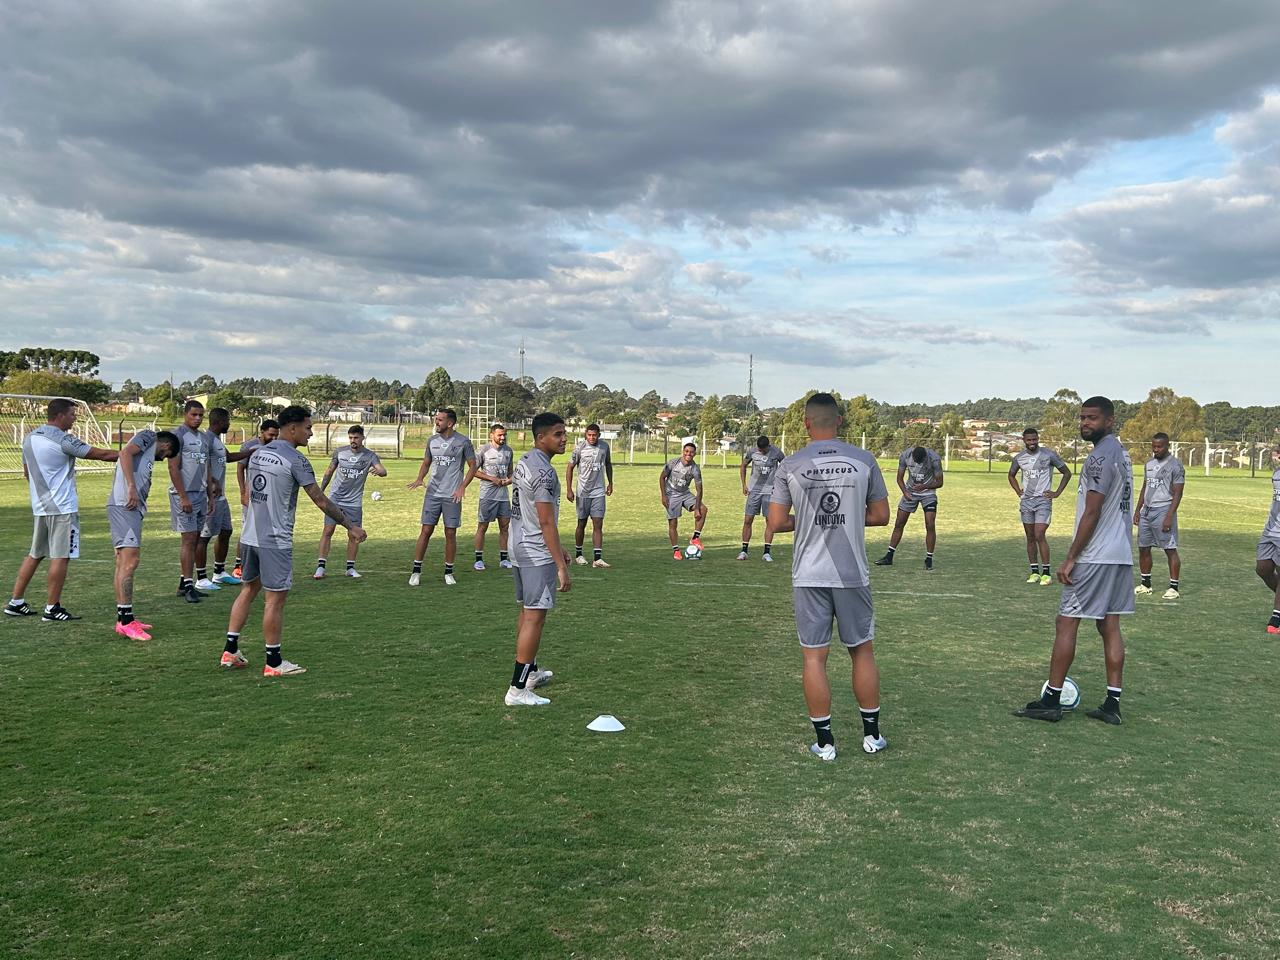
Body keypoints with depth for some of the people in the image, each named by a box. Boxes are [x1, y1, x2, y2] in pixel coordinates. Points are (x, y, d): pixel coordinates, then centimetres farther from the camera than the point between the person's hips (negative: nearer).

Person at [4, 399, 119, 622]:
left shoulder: (30, 438, 11)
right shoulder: (63, 440, -15)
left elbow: (27, 471, 21)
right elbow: (100, 454, -12)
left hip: (40, 506, 9)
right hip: (62, 507, -9)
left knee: (34, 554, 16)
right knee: (61, 557, -3)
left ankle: (15, 603, 19)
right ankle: (52, 608, 0)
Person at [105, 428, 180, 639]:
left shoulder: (149, 452, 27)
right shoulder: (147, 437, 2)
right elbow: (125, 453, -17)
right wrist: (131, 487, -25)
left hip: (130, 507, 10)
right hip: (125, 505, -10)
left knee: (124, 562, 13)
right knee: (129, 561, -12)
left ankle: (124, 618, 19)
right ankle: (126, 621, -12)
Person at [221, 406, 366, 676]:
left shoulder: (257, 454, 10)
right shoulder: (296, 460, -14)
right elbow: (320, 500, -11)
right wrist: (350, 526, -3)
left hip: (250, 536, 8)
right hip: (275, 541, -8)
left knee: (248, 589, 18)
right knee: (276, 598, 0)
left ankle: (230, 652, 21)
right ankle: (273, 663, 7)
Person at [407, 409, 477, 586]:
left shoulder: (463, 442, -5)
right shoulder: (432, 441, 7)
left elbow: (473, 466, -1)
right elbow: (426, 463, 17)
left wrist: (462, 487, -11)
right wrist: (419, 478, -3)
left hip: (452, 495, -3)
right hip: (432, 493, 3)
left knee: (450, 533, 4)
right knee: (426, 531, 1)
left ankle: (448, 572, 16)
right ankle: (416, 571, 9)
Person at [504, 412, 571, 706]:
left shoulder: (524, 462, 12)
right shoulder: (543, 472, -20)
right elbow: (546, 522, -23)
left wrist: (558, 549, 25)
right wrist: (561, 568, -22)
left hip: (520, 547, 10)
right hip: (537, 553, -10)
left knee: (526, 611, 19)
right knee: (535, 616, -7)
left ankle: (530, 672, 32)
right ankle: (518, 690, -6)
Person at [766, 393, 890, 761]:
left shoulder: (789, 466, -5)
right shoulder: (864, 460, -2)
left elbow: (776, 523, -4)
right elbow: (880, 516, 5)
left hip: (809, 576, -1)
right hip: (853, 574, 1)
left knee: (814, 656, 6)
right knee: (862, 650, 15)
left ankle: (824, 742, 11)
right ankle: (872, 735, 24)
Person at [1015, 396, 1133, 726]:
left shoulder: (1100, 456, -15)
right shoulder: (1121, 453, 16)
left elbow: (1092, 513, -18)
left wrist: (1070, 558, -15)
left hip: (1095, 557, -10)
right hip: (1121, 554, 10)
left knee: (1066, 623, -4)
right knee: (1110, 626, 9)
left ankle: (1051, 701, 0)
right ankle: (1112, 704, 10)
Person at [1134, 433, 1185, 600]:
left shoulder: (1175, 465, -8)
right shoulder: (1149, 464, 14)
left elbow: (1177, 494, -12)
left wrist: (1169, 517, -19)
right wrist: (1137, 510, 14)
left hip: (1163, 510, -7)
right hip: (1146, 511, 7)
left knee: (1170, 549, -4)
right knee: (1143, 548, 9)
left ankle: (1174, 587, 1)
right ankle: (1145, 584, 19)